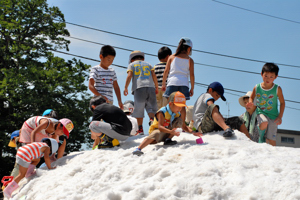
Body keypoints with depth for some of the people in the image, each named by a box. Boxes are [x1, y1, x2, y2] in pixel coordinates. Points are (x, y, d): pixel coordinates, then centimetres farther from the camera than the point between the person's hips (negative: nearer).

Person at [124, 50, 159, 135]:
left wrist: (126, 87, 0)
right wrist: (156, 87, 15)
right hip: (150, 87, 2)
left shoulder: (131, 65, 19)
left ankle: (140, 129, -5)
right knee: (151, 107, 3)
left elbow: (129, 75, 3)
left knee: (139, 109, 1)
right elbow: (154, 75, 12)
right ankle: (152, 119, -25)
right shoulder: (148, 64, 25)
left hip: (139, 88, -2)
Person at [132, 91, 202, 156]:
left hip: (168, 132, 7)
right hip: (157, 130, -6)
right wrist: (170, 131, -47)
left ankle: (168, 139, -14)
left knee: (179, 120, -11)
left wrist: (192, 132, -11)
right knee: (156, 134, -44)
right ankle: (138, 149, -60)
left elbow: (184, 126, 8)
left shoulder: (177, 114, 1)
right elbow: (160, 127, -31)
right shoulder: (162, 112, -20)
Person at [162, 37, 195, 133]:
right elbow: (191, 75, 3)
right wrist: (192, 88, 7)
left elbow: (166, 71, 7)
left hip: (172, 82, 0)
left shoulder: (172, 57, 11)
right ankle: (183, 124, 5)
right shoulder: (189, 59, 8)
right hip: (183, 84, 0)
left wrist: (163, 84, 12)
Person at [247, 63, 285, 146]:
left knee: (271, 139, -4)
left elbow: (282, 102, 2)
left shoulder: (277, 89, -8)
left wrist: (280, 117, -5)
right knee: (264, 123, -34)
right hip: (261, 112, 0)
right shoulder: (257, 88, -5)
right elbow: (251, 97, 12)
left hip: (273, 115, 0)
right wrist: (251, 103, -12)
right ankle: (261, 136, -2)